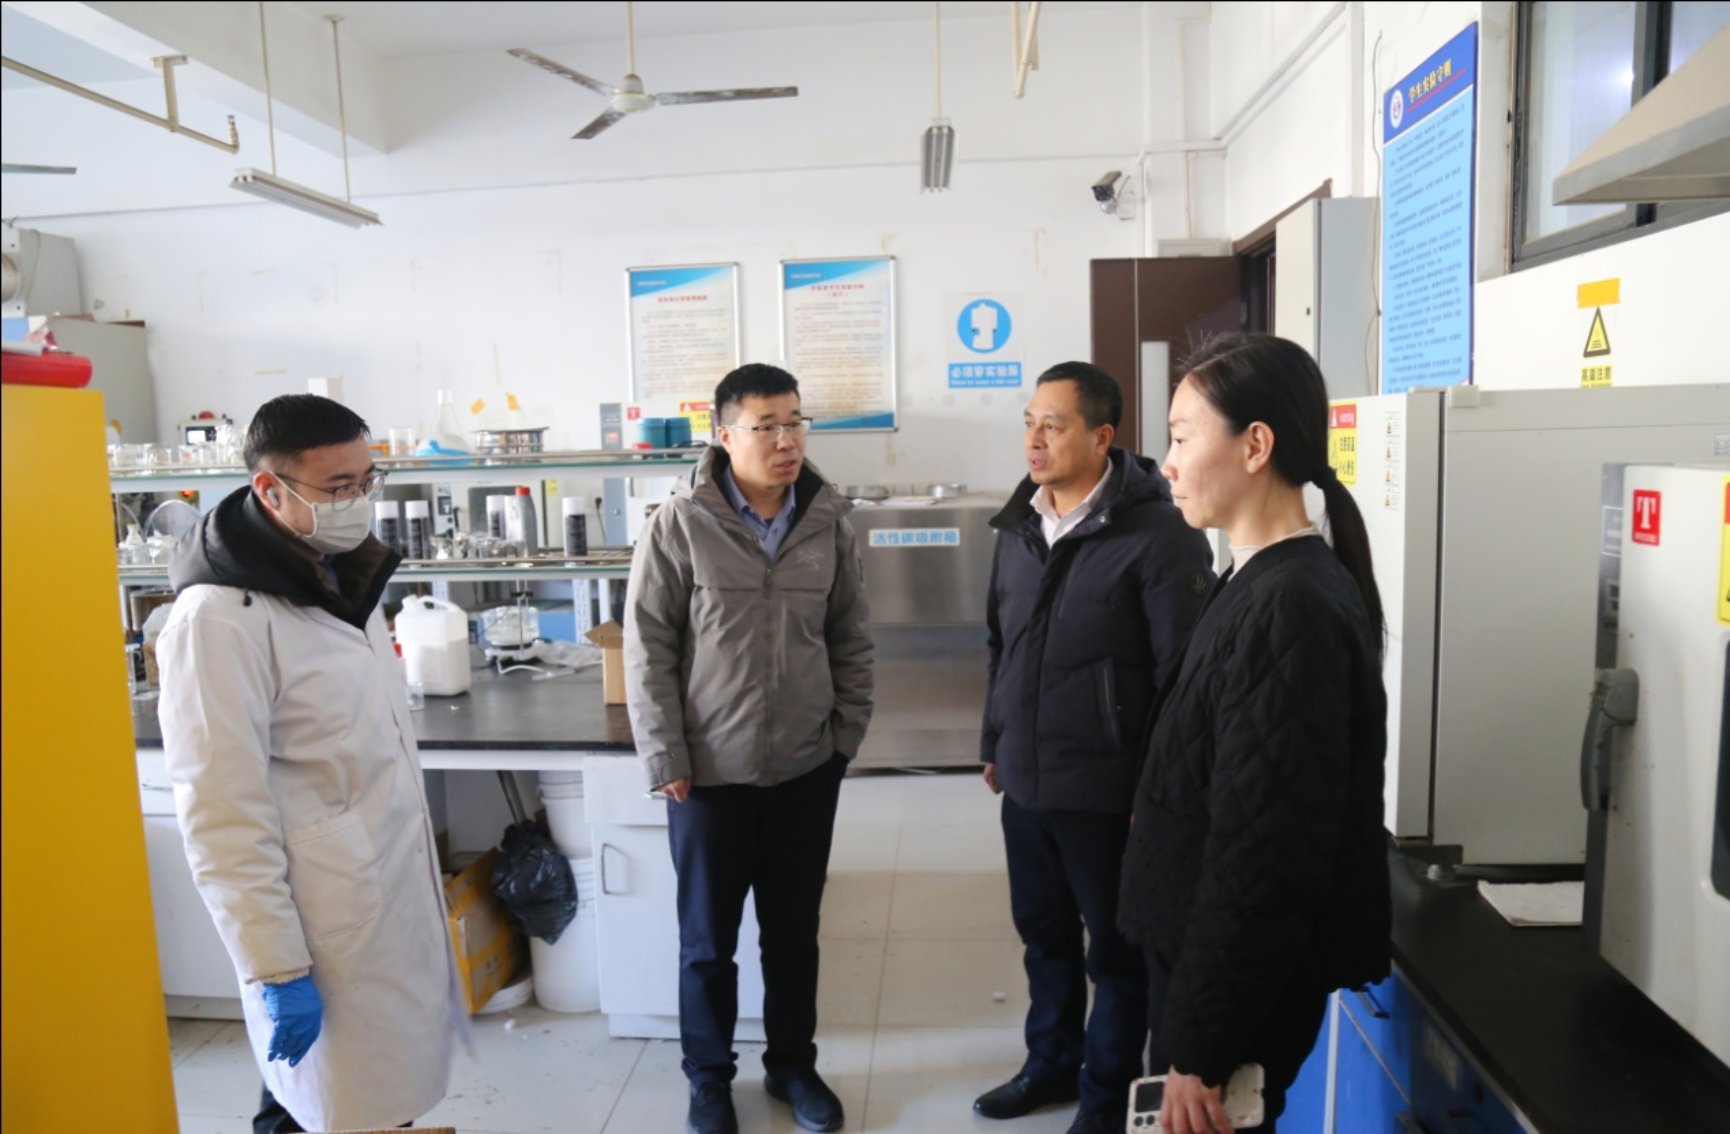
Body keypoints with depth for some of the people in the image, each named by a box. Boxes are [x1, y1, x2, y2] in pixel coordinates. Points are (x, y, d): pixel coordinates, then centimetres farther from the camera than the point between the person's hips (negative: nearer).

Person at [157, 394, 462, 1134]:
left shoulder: (342, 578, 7)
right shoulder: (221, 618, -19)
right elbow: (222, 817, -19)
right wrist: (275, 971, -17)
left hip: (396, 900, 8)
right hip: (328, 933, -7)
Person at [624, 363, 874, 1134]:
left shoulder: (829, 524, -1)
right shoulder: (679, 525, -10)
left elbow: (851, 640, 6)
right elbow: (648, 649, -8)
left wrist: (847, 735, 3)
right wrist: (666, 760, -10)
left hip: (807, 769, 3)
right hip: (709, 772, -2)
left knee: (794, 932, 17)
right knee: (707, 939, 13)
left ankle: (792, 1065, 38)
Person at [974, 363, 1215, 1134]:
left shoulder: (1158, 534, -16)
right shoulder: (1018, 527, 6)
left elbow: (1185, 673, -15)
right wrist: (993, 745, 16)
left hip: (1107, 790, -6)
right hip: (1025, 782, 6)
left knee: (1116, 950, 13)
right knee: (1043, 933, 21)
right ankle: (1053, 1063, 43)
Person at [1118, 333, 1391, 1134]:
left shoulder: (1290, 607, -24)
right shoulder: (1263, 585, 6)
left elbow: (1262, 857, -25)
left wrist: (1197, 1048, -18)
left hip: (1241, 988, -9)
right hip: (1214, 960, 9)